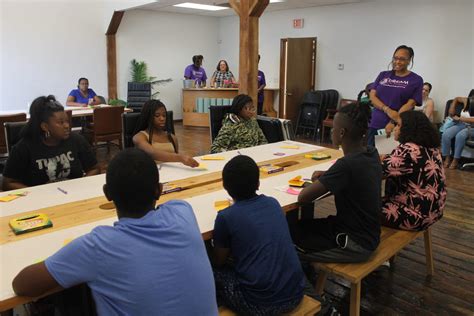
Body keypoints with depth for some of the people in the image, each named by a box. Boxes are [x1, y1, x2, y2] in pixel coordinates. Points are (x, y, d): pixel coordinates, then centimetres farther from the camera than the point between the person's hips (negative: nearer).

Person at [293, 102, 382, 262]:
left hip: (355, 244, -8)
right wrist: (327, 176, 4)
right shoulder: (371, 154, -4)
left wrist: (317, 183, -6)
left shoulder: (347, 164, -29)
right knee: (299, 226, 16)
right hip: (367, 234, 8)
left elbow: (303, 198, -26)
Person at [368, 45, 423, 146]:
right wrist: (387, 110, -15)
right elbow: (372, 96, 2)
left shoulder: (416, 80, 2)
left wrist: (393, 123, -19)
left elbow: (410, 104, -7)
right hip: (376, 124, 3)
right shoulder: (383, 75, 11)